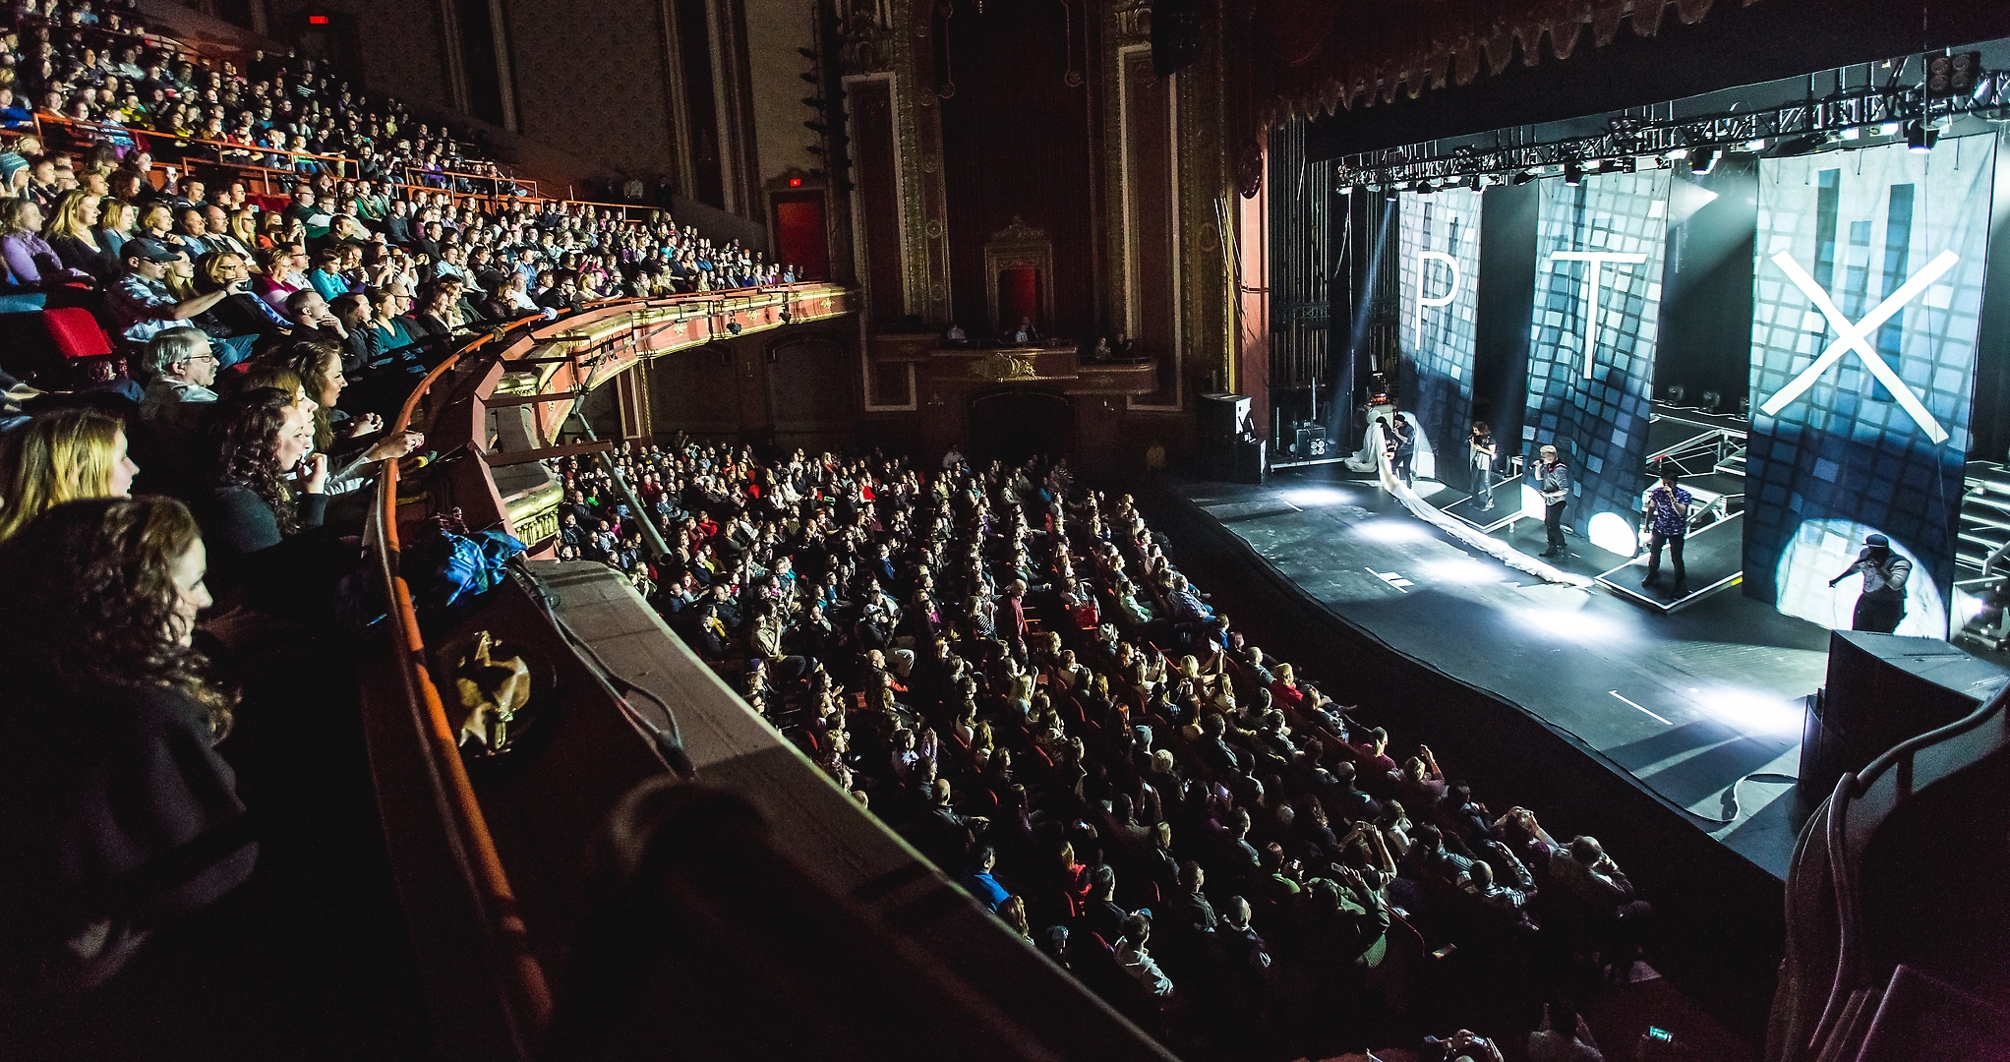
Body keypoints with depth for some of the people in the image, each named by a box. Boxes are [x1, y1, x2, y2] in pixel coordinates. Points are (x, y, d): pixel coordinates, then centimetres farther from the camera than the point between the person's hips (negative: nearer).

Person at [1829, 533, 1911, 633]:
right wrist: (1838, 579, 34)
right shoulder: (1866, 554, 0)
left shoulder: (1900, 563, -20)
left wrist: (1879, 567, -38)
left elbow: (1896, 585, -37)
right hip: (1866, 601, 6)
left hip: (1888, 607, -6)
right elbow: (1856, 567, 23)